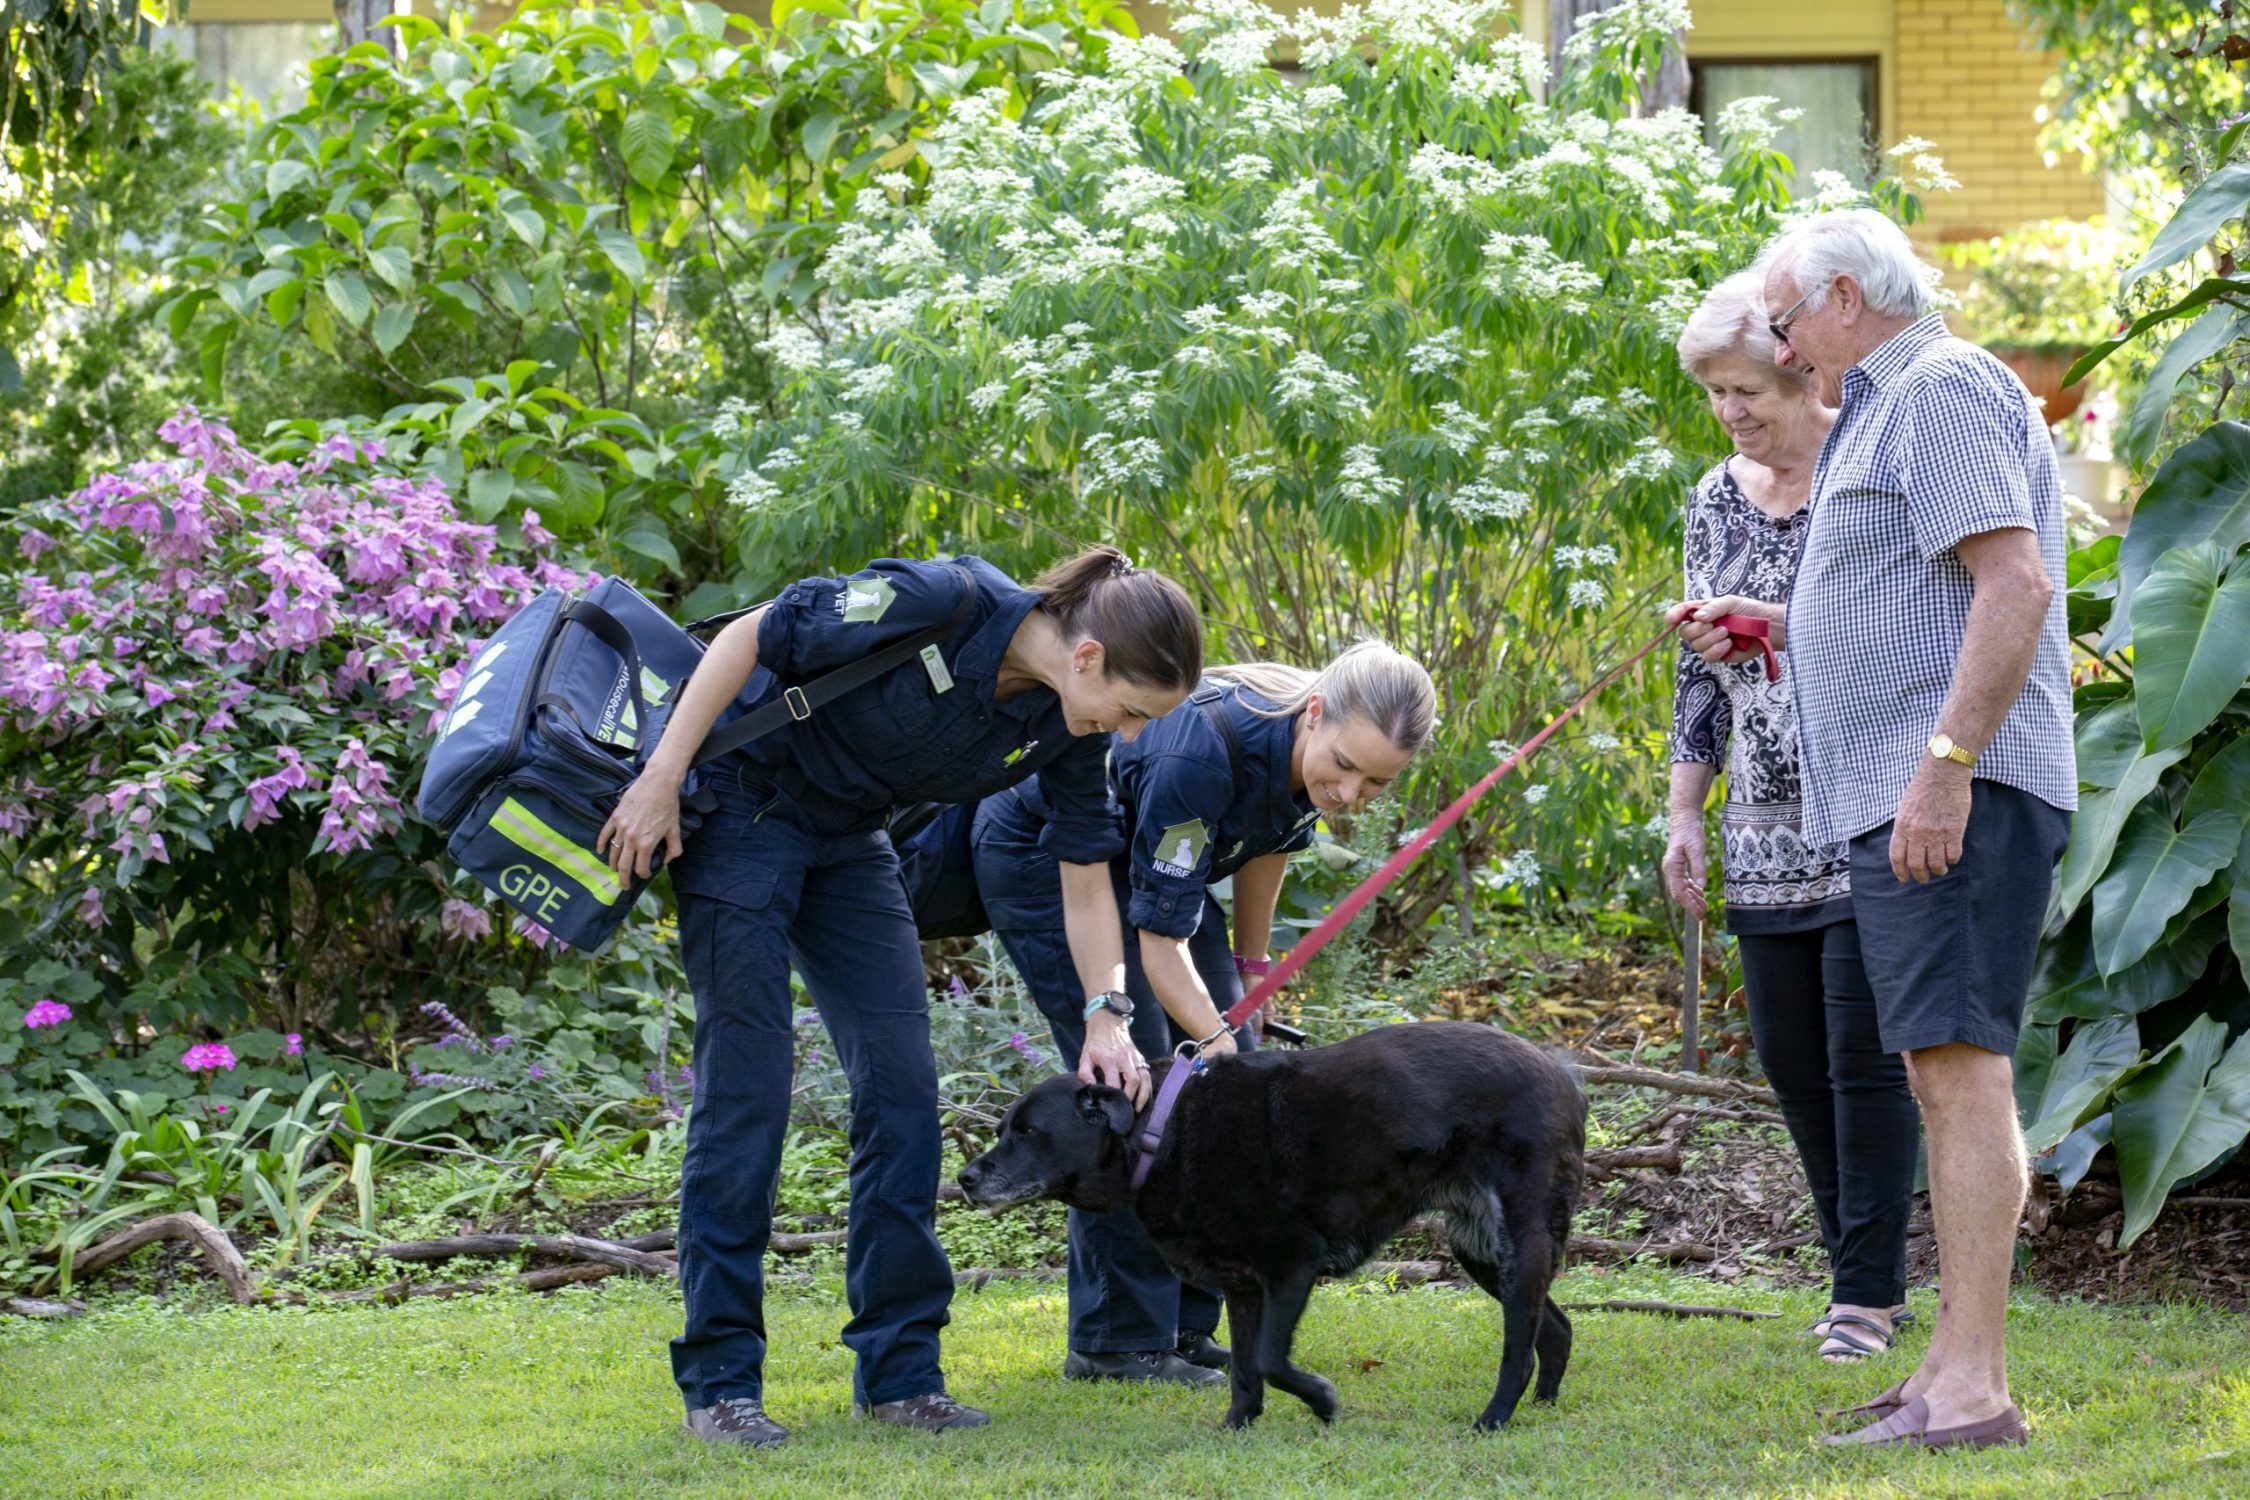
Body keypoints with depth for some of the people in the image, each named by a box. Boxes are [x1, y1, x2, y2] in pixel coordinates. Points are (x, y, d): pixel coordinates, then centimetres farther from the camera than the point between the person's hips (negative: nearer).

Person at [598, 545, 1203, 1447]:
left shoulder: (1065, 725, -10)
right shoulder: (945, 603, -30)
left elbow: (1087, 882, 0)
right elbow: (750, 636, -23)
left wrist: (1107, 1021, -10)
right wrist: (660, 782, -21)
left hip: (849, 841, 7)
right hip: (743, 805, -7)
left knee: (902, 1086, -1)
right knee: (744, 1085, -8)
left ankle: (898, 1371, 5)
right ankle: (718, 1381, -3)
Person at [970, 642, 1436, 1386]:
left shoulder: (1310, 751, -19)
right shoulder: (1200, 756, -40)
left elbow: (1268, 843, 4)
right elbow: (1159, 937, -34)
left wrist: (1250, 971, 10)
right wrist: (1216, 1036, -47)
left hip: (1141, 854, 8)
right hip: (1037, 856, -8)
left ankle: (1185, 1325, 7)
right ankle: (1115, 1341, -9)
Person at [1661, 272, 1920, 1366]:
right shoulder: (1716, 500, 12)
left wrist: (1768, 623, -17)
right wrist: (1684, 813, 14)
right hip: (1765, 833, 6)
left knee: (1863, 1054, -8)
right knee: (1788, 1055, 5)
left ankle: (1868, 1294, -2)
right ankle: (1864, 1272, 15)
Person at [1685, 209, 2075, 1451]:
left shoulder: (1942, 391, -9)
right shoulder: (1890, 410, 24)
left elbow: (2015, 583, -21)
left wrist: (1945, 763, -26)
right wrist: (1769, 634, 24)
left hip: (1959, 791, -11)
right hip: (1904, 797, 11)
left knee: (1961, 1066, -15)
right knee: (1941, 1075, 11)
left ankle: (1975, 1388, -20)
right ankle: (1952, 1366, 15)